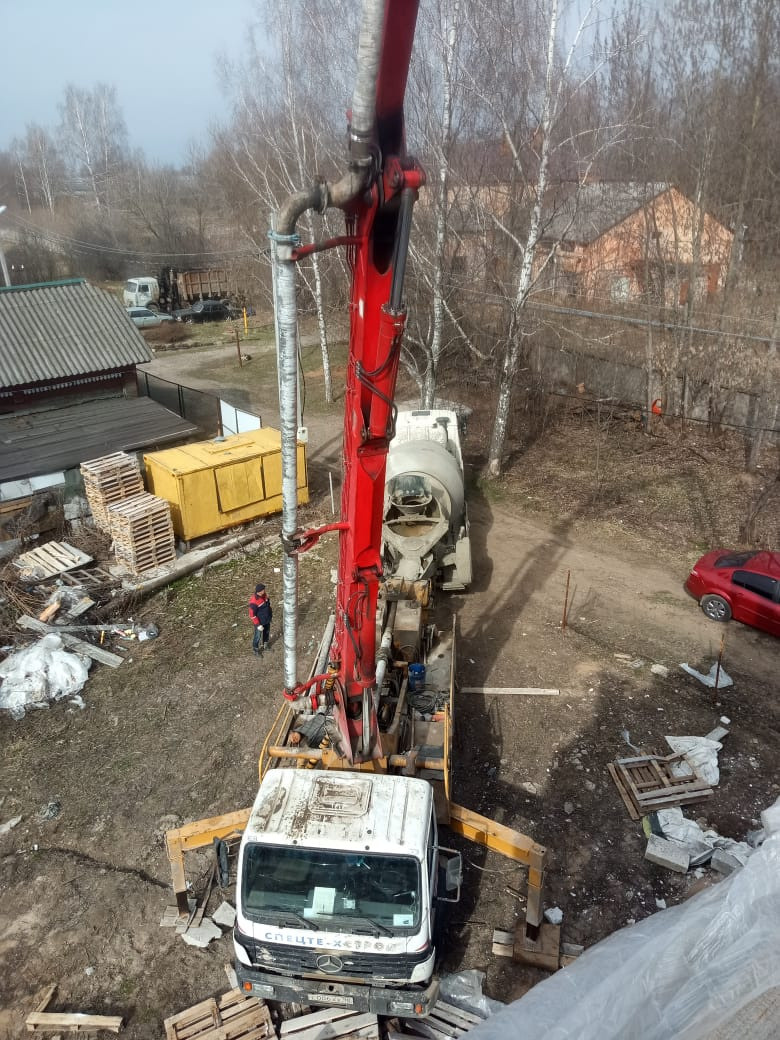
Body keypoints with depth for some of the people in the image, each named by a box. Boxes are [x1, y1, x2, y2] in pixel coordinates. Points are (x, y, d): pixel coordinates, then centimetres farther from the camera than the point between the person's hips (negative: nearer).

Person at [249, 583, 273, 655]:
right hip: (260, 622, -7)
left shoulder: (265, 595, -11)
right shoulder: (254, 602, -34)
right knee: (258, 636, 15)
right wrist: (258, 625, -21)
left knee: (266, 633, 27)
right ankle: (256, 649, 39)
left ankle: (265, 645, 53)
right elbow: (252, 615, -25)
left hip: (267, 620, 7)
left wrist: (271, 613, 17)